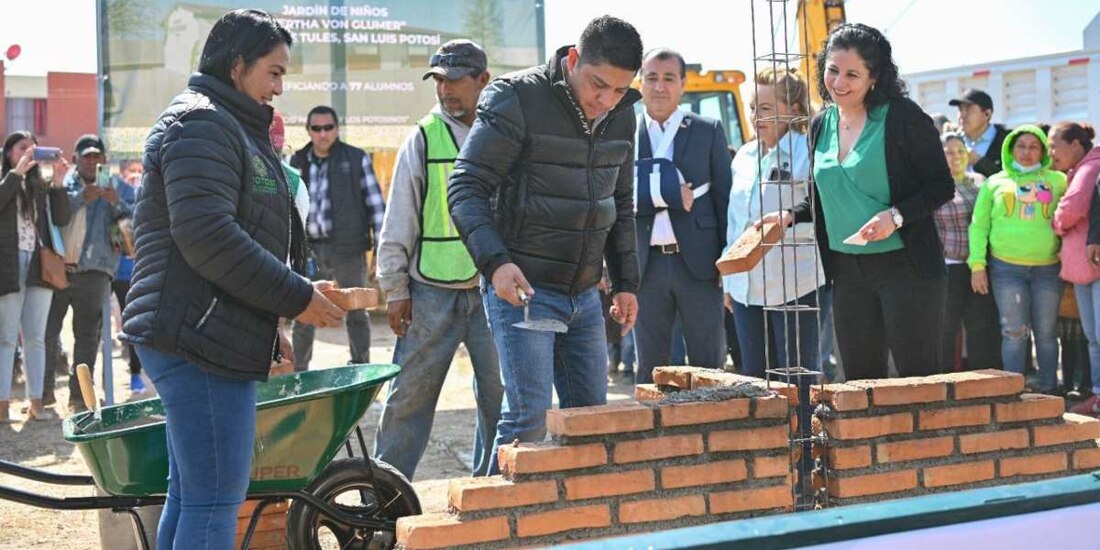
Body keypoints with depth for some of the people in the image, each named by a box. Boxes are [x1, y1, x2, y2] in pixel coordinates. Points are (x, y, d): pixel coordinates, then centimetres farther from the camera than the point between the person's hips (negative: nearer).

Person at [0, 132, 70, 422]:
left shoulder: (41, 185, 15)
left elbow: (61, 219, 6)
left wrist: (58, 184, -4)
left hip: (39, 265, 4)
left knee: (36, 338, 5)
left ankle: (36, 403, 8)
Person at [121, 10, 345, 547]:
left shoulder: (231, 127, 24)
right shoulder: (200, 122, -10)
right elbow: (206, 235, -22)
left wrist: (268, 331, 22)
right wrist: (296, 297, -16)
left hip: (203, 338, 11)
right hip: (200, 339, -11)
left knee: (189, 497, 15)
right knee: (214, 504, -10)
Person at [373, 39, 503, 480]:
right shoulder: (424, 139, 3)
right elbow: (398, 221, 4)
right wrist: (394, 288, 1)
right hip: (431, 290, -1)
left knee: (499, 394, 8)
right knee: (410, 393, 3)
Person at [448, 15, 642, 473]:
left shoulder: (621, 117, 8)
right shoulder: (516, 100, -12)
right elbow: (466, 189, -14)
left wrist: (626, 281, 15)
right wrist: (495, 261, -28)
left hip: (584, 294, 7)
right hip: (521, 289, -6)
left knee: (593, 418, 9)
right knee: (529, 416, -10)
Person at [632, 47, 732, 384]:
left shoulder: (708, 131, 6)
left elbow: (724, 198, 6)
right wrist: (668, 195, -13)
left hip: (698, 262, -1)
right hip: (646, 264, 1)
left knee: (708, 366, 4)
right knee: (650, 368, 7)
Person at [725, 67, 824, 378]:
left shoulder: (806, 153, -9)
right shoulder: (744, 157, 13)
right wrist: (729, 277, 18)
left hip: (795, 285, -7)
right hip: (745, 287, 7)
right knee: (753, 376, 12)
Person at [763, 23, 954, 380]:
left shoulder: (903, 117, -8)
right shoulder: (821, 125, 10)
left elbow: (941, 185, -8)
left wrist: (896, 216, -21)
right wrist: (792, 215, 8)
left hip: (905, 266, -6)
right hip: (847, 270, 6)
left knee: (918, 375, -2)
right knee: (860, 378, 9)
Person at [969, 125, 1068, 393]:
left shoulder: (1058, 181, 10)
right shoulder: (995, 183, 10)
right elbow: (979, 225, 7)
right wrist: (977, 264, -1)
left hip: (1048, 268, 1)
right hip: (1006, 268, -1)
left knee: (1046, 333, 6)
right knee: (1014, 332, -2)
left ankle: (1049, 391, 15)